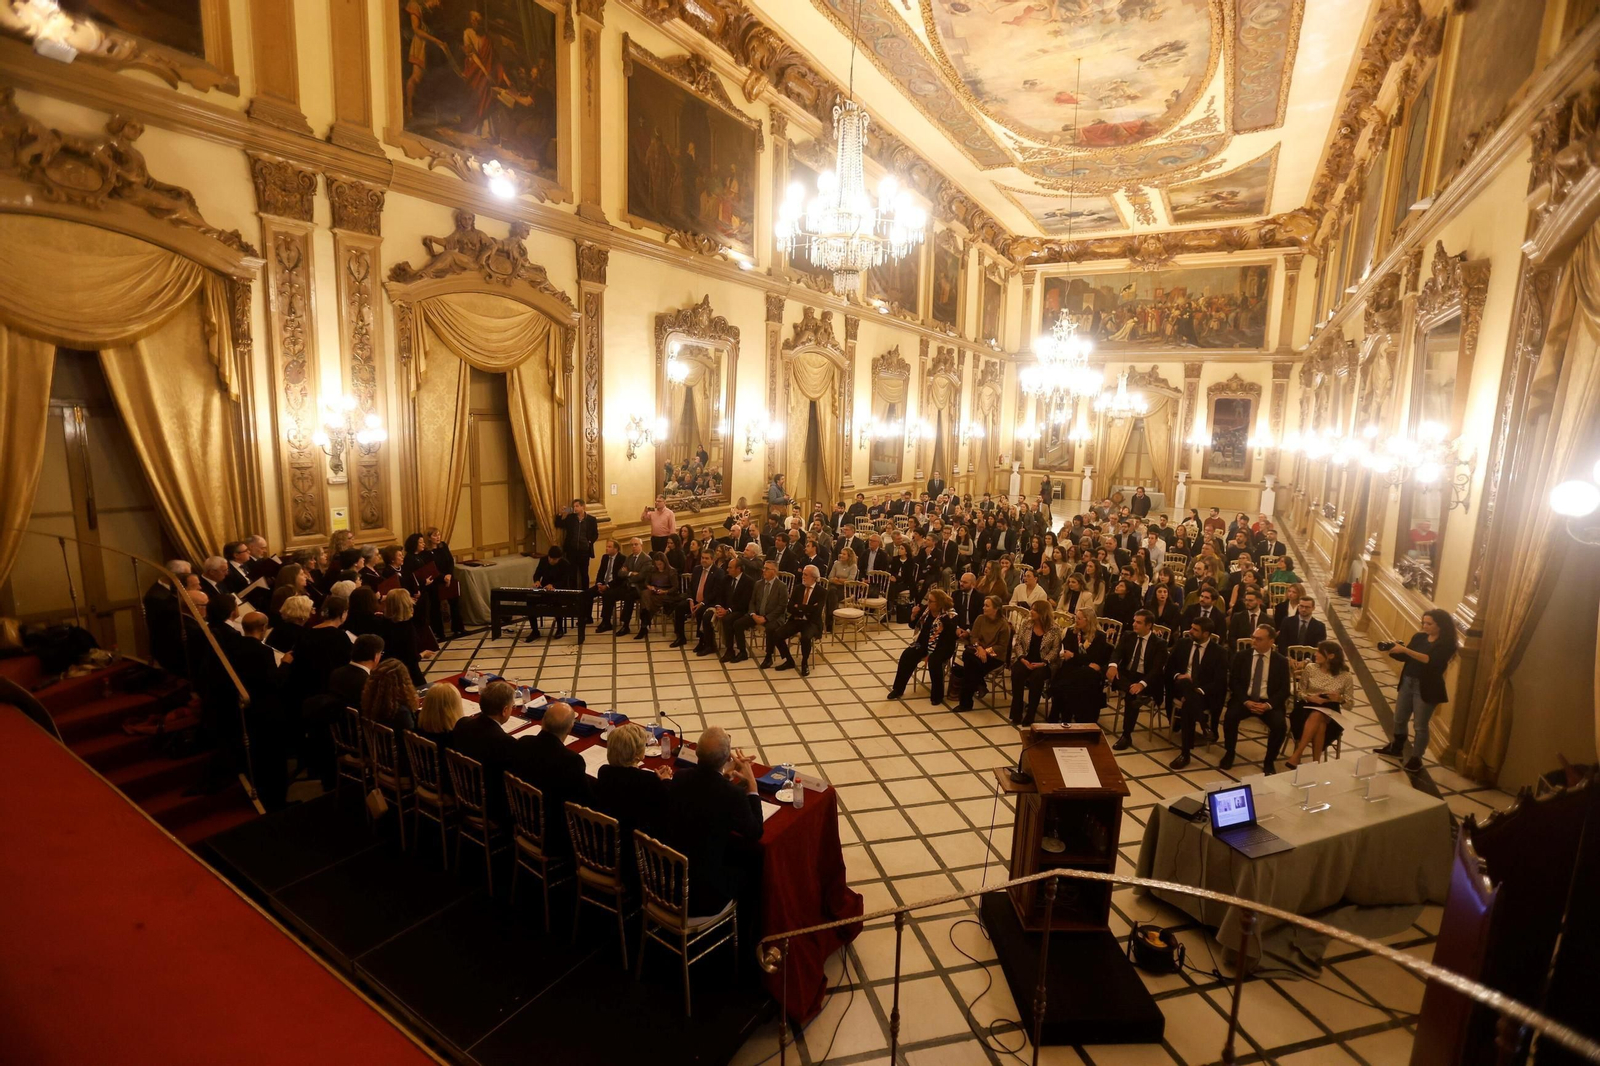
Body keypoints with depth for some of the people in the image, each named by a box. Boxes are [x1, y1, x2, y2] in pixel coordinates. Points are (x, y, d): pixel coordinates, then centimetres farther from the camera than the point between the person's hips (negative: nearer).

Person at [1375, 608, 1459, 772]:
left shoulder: (1446, 644, -14)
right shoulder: (1419, 636, 4)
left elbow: (1430, 660, -29)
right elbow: (1404, 657, 6)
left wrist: (1405, 649, -35)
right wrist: (1391, 650, -13)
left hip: (1426, 689, -6)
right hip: (1407, 683, 6)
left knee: (1420, 725, 6)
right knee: (1399, 719, 17)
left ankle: (1416, 758, 21)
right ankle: (1396, 748, 35)